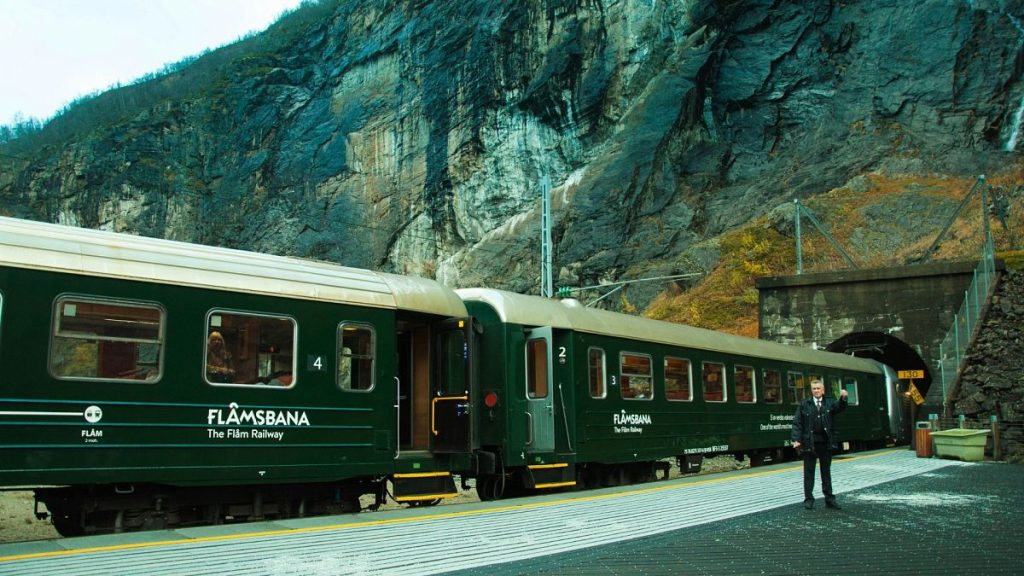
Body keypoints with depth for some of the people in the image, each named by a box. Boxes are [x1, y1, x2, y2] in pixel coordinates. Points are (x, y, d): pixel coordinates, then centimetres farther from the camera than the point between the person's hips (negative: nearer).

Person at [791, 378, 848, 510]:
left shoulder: (829, 402, 5)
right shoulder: (804, 404, 1)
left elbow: (839, 408, -17)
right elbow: (797, 423, -2)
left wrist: (843, 399, -37)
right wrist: (797, 440, -11)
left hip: (826, 443, 2)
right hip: (810, 443, -1)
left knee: (826, 472, 11)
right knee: (809, 472, 4)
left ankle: (829, 498, 17)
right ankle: (808, 499, 10)